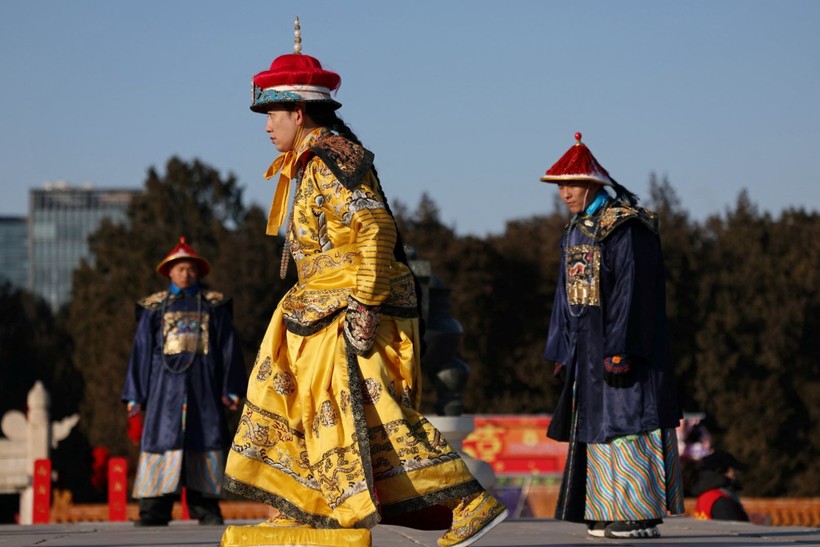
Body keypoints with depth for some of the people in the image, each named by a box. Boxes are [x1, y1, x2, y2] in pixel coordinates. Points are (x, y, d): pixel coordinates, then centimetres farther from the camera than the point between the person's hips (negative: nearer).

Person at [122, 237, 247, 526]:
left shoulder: (213, 304, 11)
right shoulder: (155, 306, 12)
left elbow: (228, 347, 10)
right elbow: (141, 350, 12)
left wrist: (231, 389, 4)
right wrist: (135, 395, 7)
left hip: (203, 382, 0)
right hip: (166, 380, 0)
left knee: (204, 438, -3)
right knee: (162, 437, -7)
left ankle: (206, 508, 2)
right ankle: (153, 512, -7)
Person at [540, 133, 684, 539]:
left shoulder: (626, 228, -12)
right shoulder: (576, 231, 14)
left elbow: (633, 291, -17)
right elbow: (567, 293, 17)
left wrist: (620, 351, -22)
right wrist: (561, 351, 14)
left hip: (621, 341, -9)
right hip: (588, 346, 9)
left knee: (625, 417, -9)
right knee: (595, 424, 8)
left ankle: (642, 514, -6)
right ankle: (610, 511, 13)